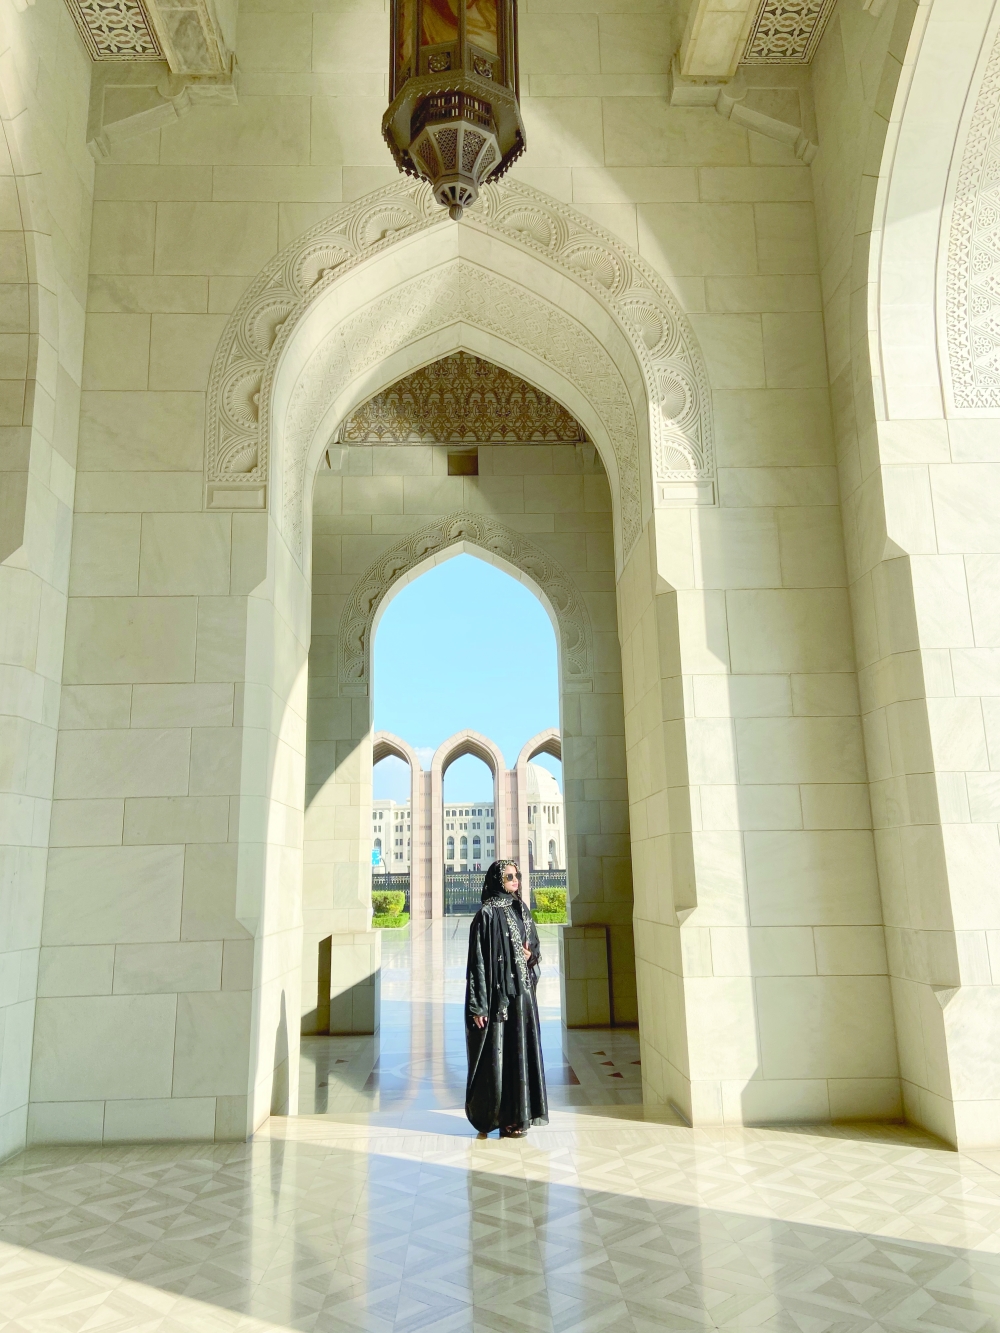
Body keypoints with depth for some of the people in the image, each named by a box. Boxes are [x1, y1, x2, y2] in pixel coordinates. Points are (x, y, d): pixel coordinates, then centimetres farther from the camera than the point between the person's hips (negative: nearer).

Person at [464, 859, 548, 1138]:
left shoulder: (521, 911, 9)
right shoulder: (486, 915, -12)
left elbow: (534, 946, 20)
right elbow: (477, 961, -14)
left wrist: (532, 955, -6)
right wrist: (478, 1006, -17)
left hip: (522, 993, 7)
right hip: (498, 993, -7)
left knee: (522, 1049, 11)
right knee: (500, 1052, 0)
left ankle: (519, 1112, 23)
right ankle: (503, 1118, 11)